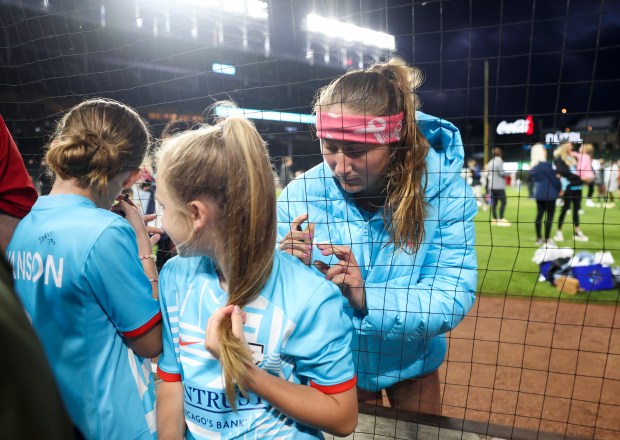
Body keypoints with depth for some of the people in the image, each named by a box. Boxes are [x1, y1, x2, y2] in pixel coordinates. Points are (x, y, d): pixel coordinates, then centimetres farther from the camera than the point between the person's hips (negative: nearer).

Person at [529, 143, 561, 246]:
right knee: (549, 216, -2)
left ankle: (539, 238, 16)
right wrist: (560, 188, 4)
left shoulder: (533, 165, 6)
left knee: (539, 214, 11)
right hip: (549, 193, -8)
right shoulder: (546, 164, -17)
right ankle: (547, 240, -1)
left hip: (538, 193, 8)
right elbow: (554, 178, -11)